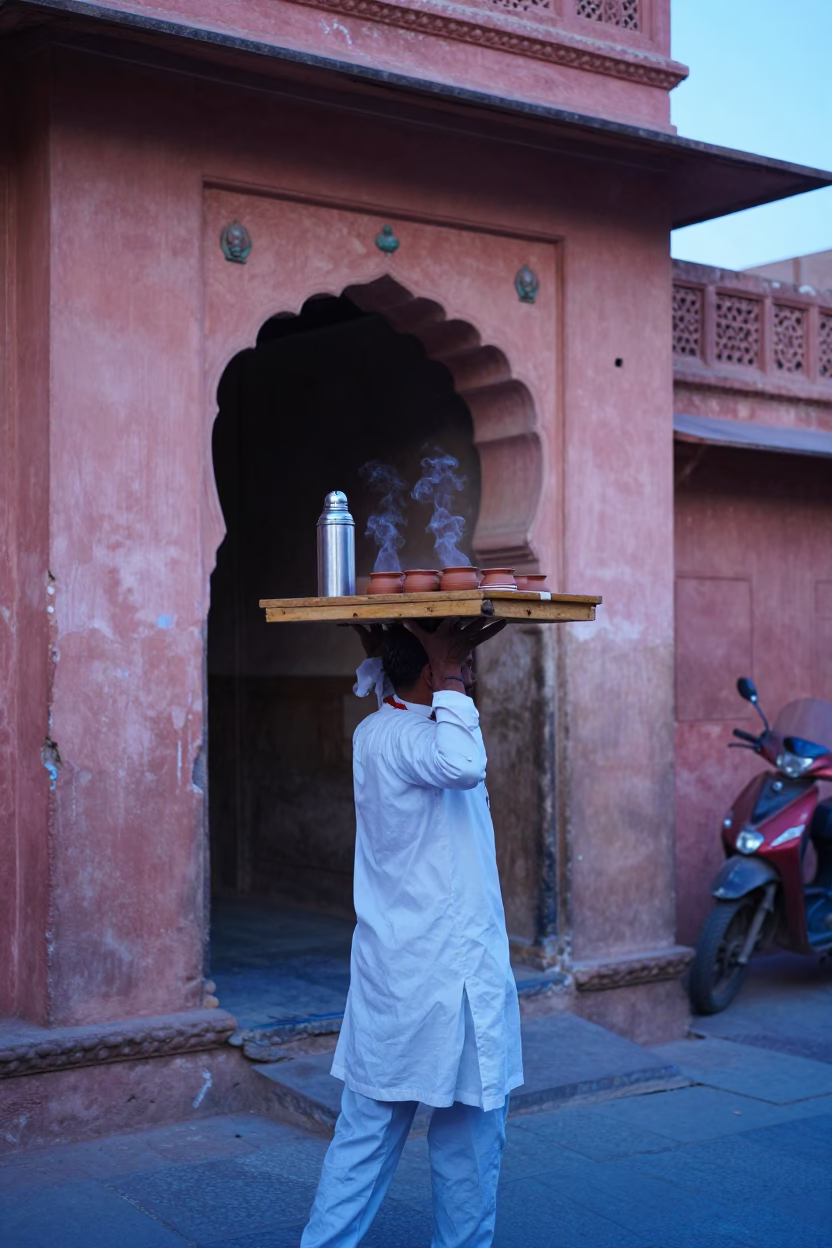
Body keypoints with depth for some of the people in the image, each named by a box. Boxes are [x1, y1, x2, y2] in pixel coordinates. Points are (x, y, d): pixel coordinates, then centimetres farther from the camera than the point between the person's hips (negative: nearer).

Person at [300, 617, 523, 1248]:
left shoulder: (377, 730, 9)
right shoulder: (400, 738, -18)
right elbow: (463, 765, -40)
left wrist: (453, 661, 12)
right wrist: (451, 678, -26)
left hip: (392, 974, 8)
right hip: (450, 975, -8)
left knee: (368, 1127, 11)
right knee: (470, 1135, 7)